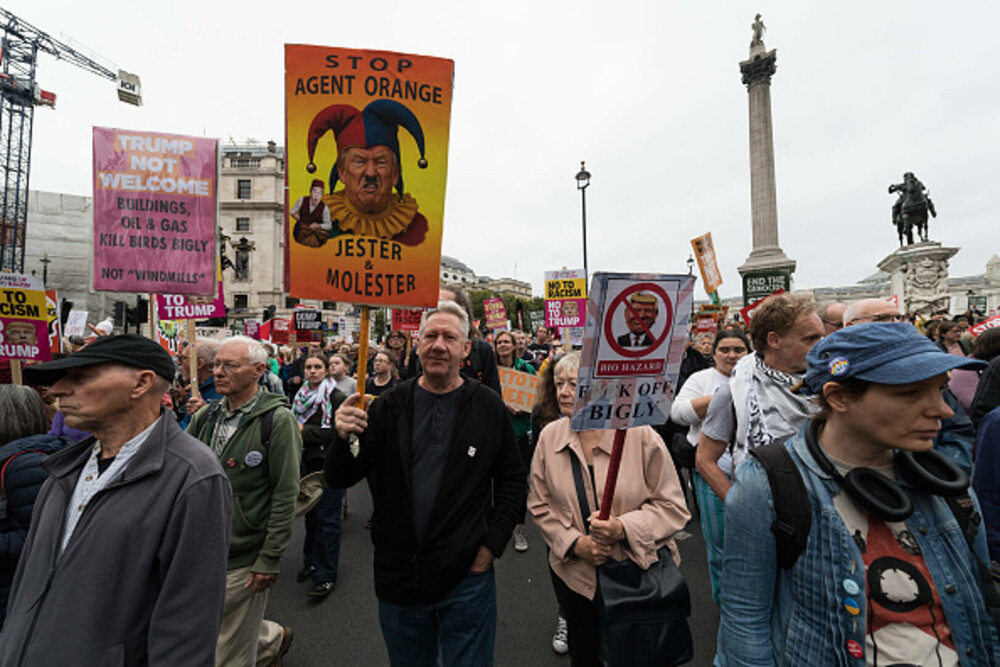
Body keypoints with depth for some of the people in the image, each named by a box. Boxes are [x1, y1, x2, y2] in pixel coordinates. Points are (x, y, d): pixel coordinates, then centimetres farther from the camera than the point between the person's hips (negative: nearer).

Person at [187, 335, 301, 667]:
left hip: (243, 558, -6)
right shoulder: (205, 416, 3)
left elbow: (285, 495, -17)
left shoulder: (278, 420, -18)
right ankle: (273, 639, 46)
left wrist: (269, 561, -16)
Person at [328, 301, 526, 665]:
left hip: (466, 578, -2)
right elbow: (340, 479, -3)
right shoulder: (389, 406, -4)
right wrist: (343, 439, -23)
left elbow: (513, 480, -1)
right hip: (398, 578, 3)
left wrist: (491, 546, -6)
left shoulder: (488, 407, -8)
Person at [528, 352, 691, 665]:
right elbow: (540, 504, -1)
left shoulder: (641, 436, -17)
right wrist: (574, 542, -13)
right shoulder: (549, 436, -8)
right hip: (575, 573, 2)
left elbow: (672, 507, -11)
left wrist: (624, 528, -25)